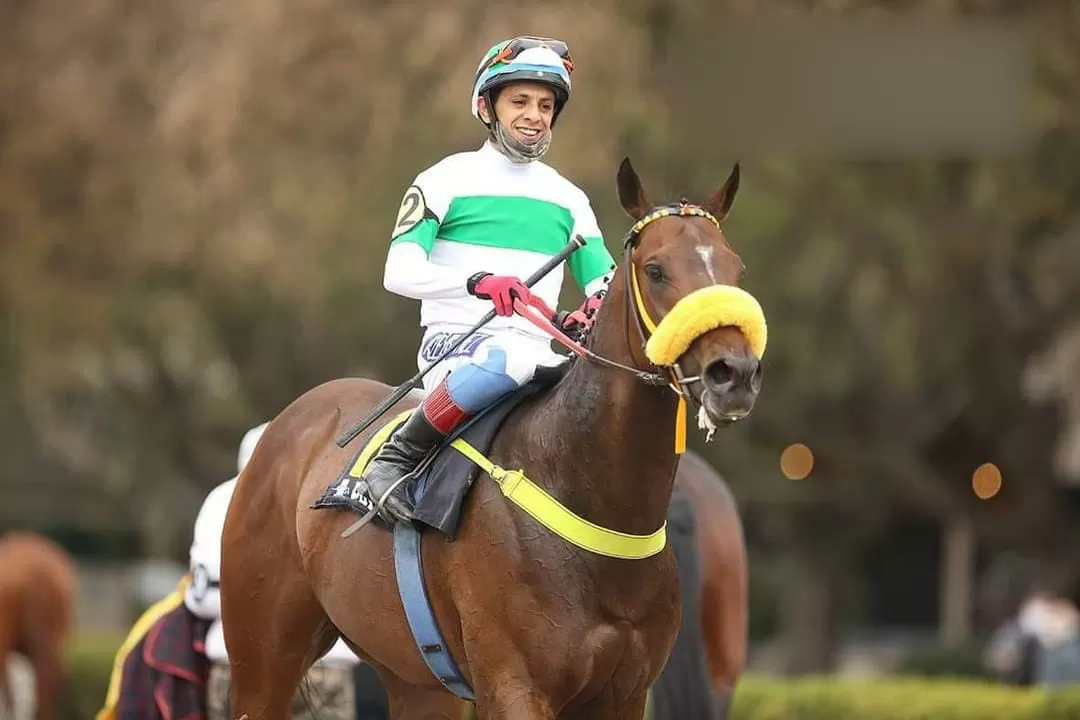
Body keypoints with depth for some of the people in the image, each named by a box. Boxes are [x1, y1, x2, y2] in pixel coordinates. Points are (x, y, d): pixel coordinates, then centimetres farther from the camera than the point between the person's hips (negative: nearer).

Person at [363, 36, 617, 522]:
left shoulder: (567, 199, 17)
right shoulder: (448, 181, 1)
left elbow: (607, 285, 14)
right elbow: (399, 273, -11)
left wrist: (596, 310, -13)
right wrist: (479, 281, -30)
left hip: (535, 354, 5)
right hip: (453, 348, -5)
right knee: (511, 357, -40)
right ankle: (395, 459, -27)